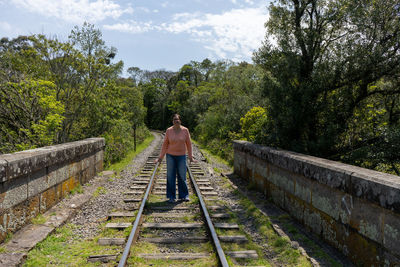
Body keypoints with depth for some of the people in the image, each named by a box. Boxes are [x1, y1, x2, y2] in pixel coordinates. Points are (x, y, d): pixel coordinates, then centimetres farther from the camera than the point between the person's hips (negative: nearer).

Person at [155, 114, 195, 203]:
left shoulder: (185, 130, -6)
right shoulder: (169, 131, -5)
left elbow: (188, 144, 1)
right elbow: (165, 144, 1)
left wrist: (190, 157, 2)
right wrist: (160, 157, 0)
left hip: (181, 156, 0)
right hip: (170, 156, 0)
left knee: (182, 176, 3)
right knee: (170, 176, 2)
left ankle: (184, 195, 19)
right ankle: (171, 197, 12)